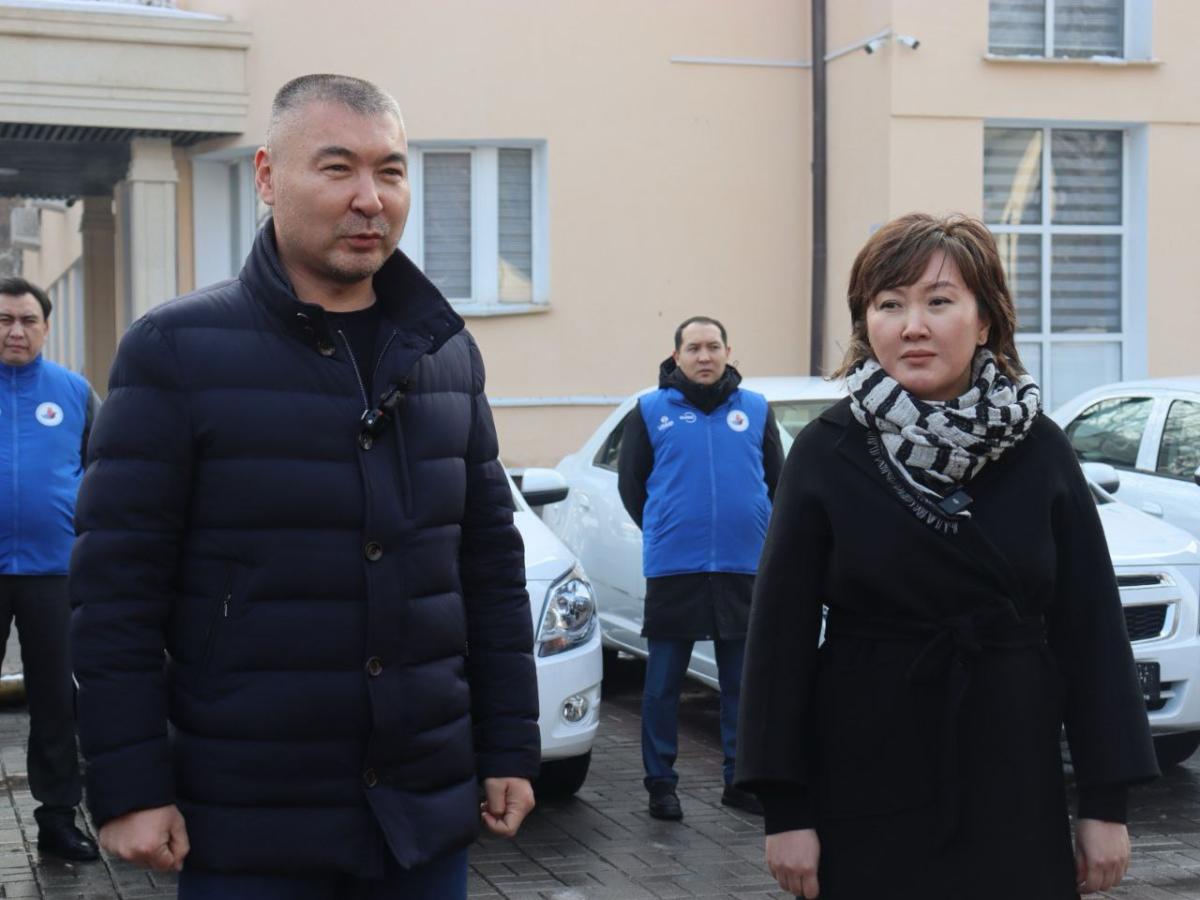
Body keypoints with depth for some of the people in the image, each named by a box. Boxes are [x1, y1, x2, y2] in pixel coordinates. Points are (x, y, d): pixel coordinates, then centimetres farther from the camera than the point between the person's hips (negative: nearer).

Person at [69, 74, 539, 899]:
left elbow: (491, 564, 11)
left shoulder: (447, 353, 8)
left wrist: (510, 746, 8)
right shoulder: (178, 349, -6)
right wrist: (129, 785, -13)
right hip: (250, 826, -4)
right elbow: (117, 583, -8)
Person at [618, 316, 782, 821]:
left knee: (743, 683, 9)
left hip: (745, 570, 2)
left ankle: (740, 780, 19)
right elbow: (630, 482, 8)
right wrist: (666, 532, 9)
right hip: (672, 571, -2)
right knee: (662, 684, 3)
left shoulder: (755, 409, 7)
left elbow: (776, 480, 15)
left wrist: (753, 533, 9)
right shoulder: (650, 411, 2)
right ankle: (660, 783, 13)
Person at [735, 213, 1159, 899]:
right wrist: (785, 811, -8)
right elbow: (782, 633, -4)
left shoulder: (1039, 450, -1)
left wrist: (1106, 802, -2)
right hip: (866, 789, -1)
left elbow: (1092, 627, 1)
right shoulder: (827, 454, -4)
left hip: (1014, 794, 1)